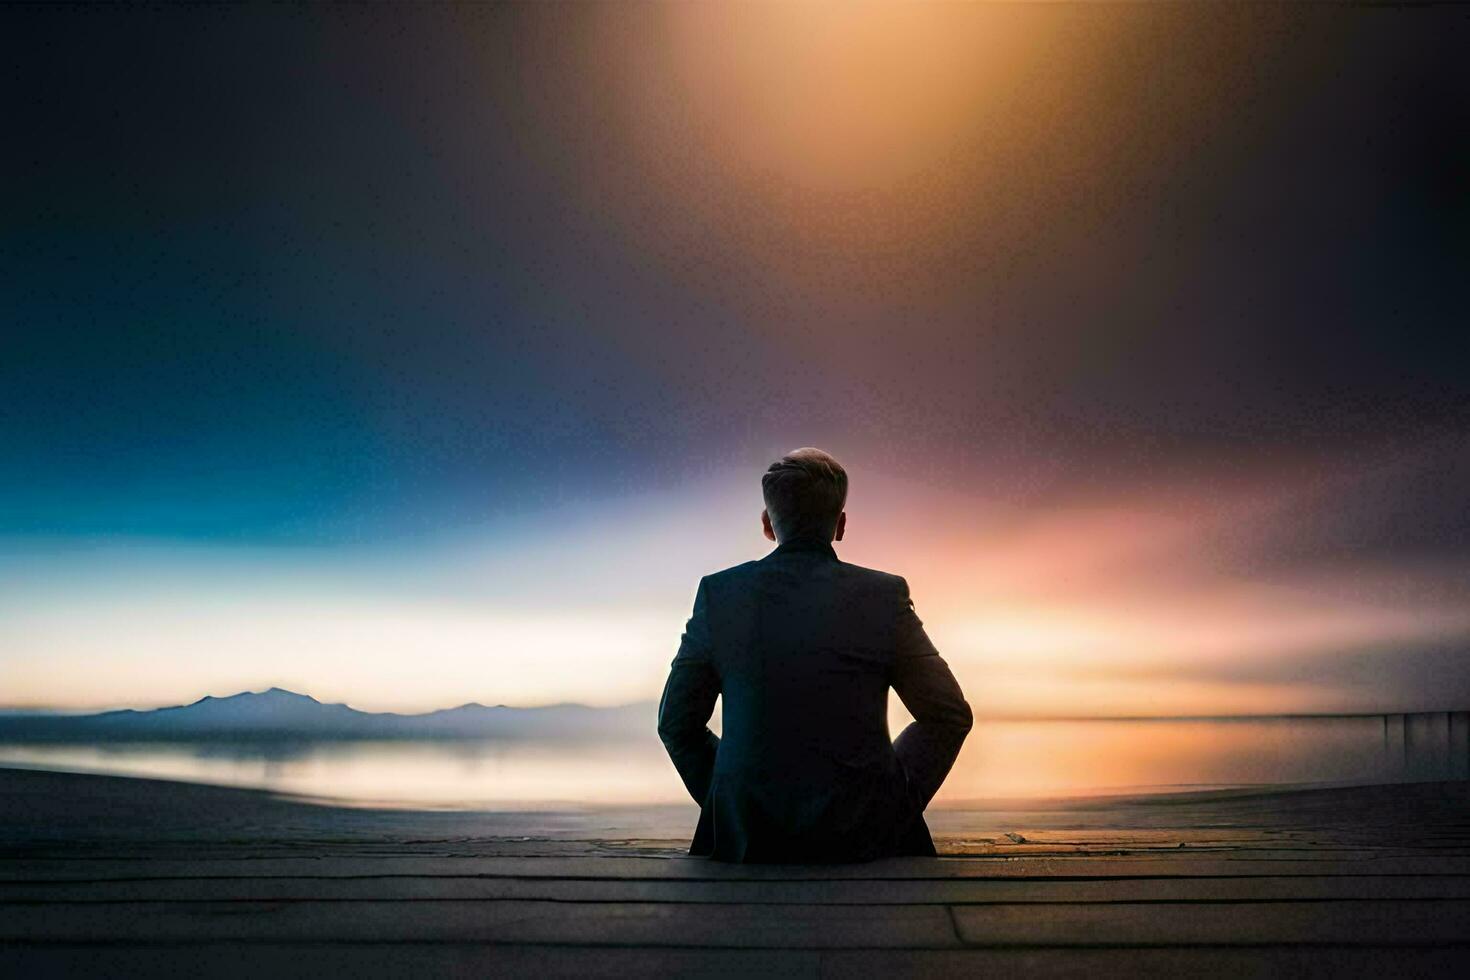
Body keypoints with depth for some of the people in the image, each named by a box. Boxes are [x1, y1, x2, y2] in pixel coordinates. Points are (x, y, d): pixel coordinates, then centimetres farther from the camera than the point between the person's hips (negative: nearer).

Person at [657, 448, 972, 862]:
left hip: (747, 835, 1)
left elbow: (676, 723, 4)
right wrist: (899, 797, 9)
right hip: (862, 835, 0)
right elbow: (950, 715, 0)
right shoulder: (885, 595, -7)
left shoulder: (718, 593, -4)